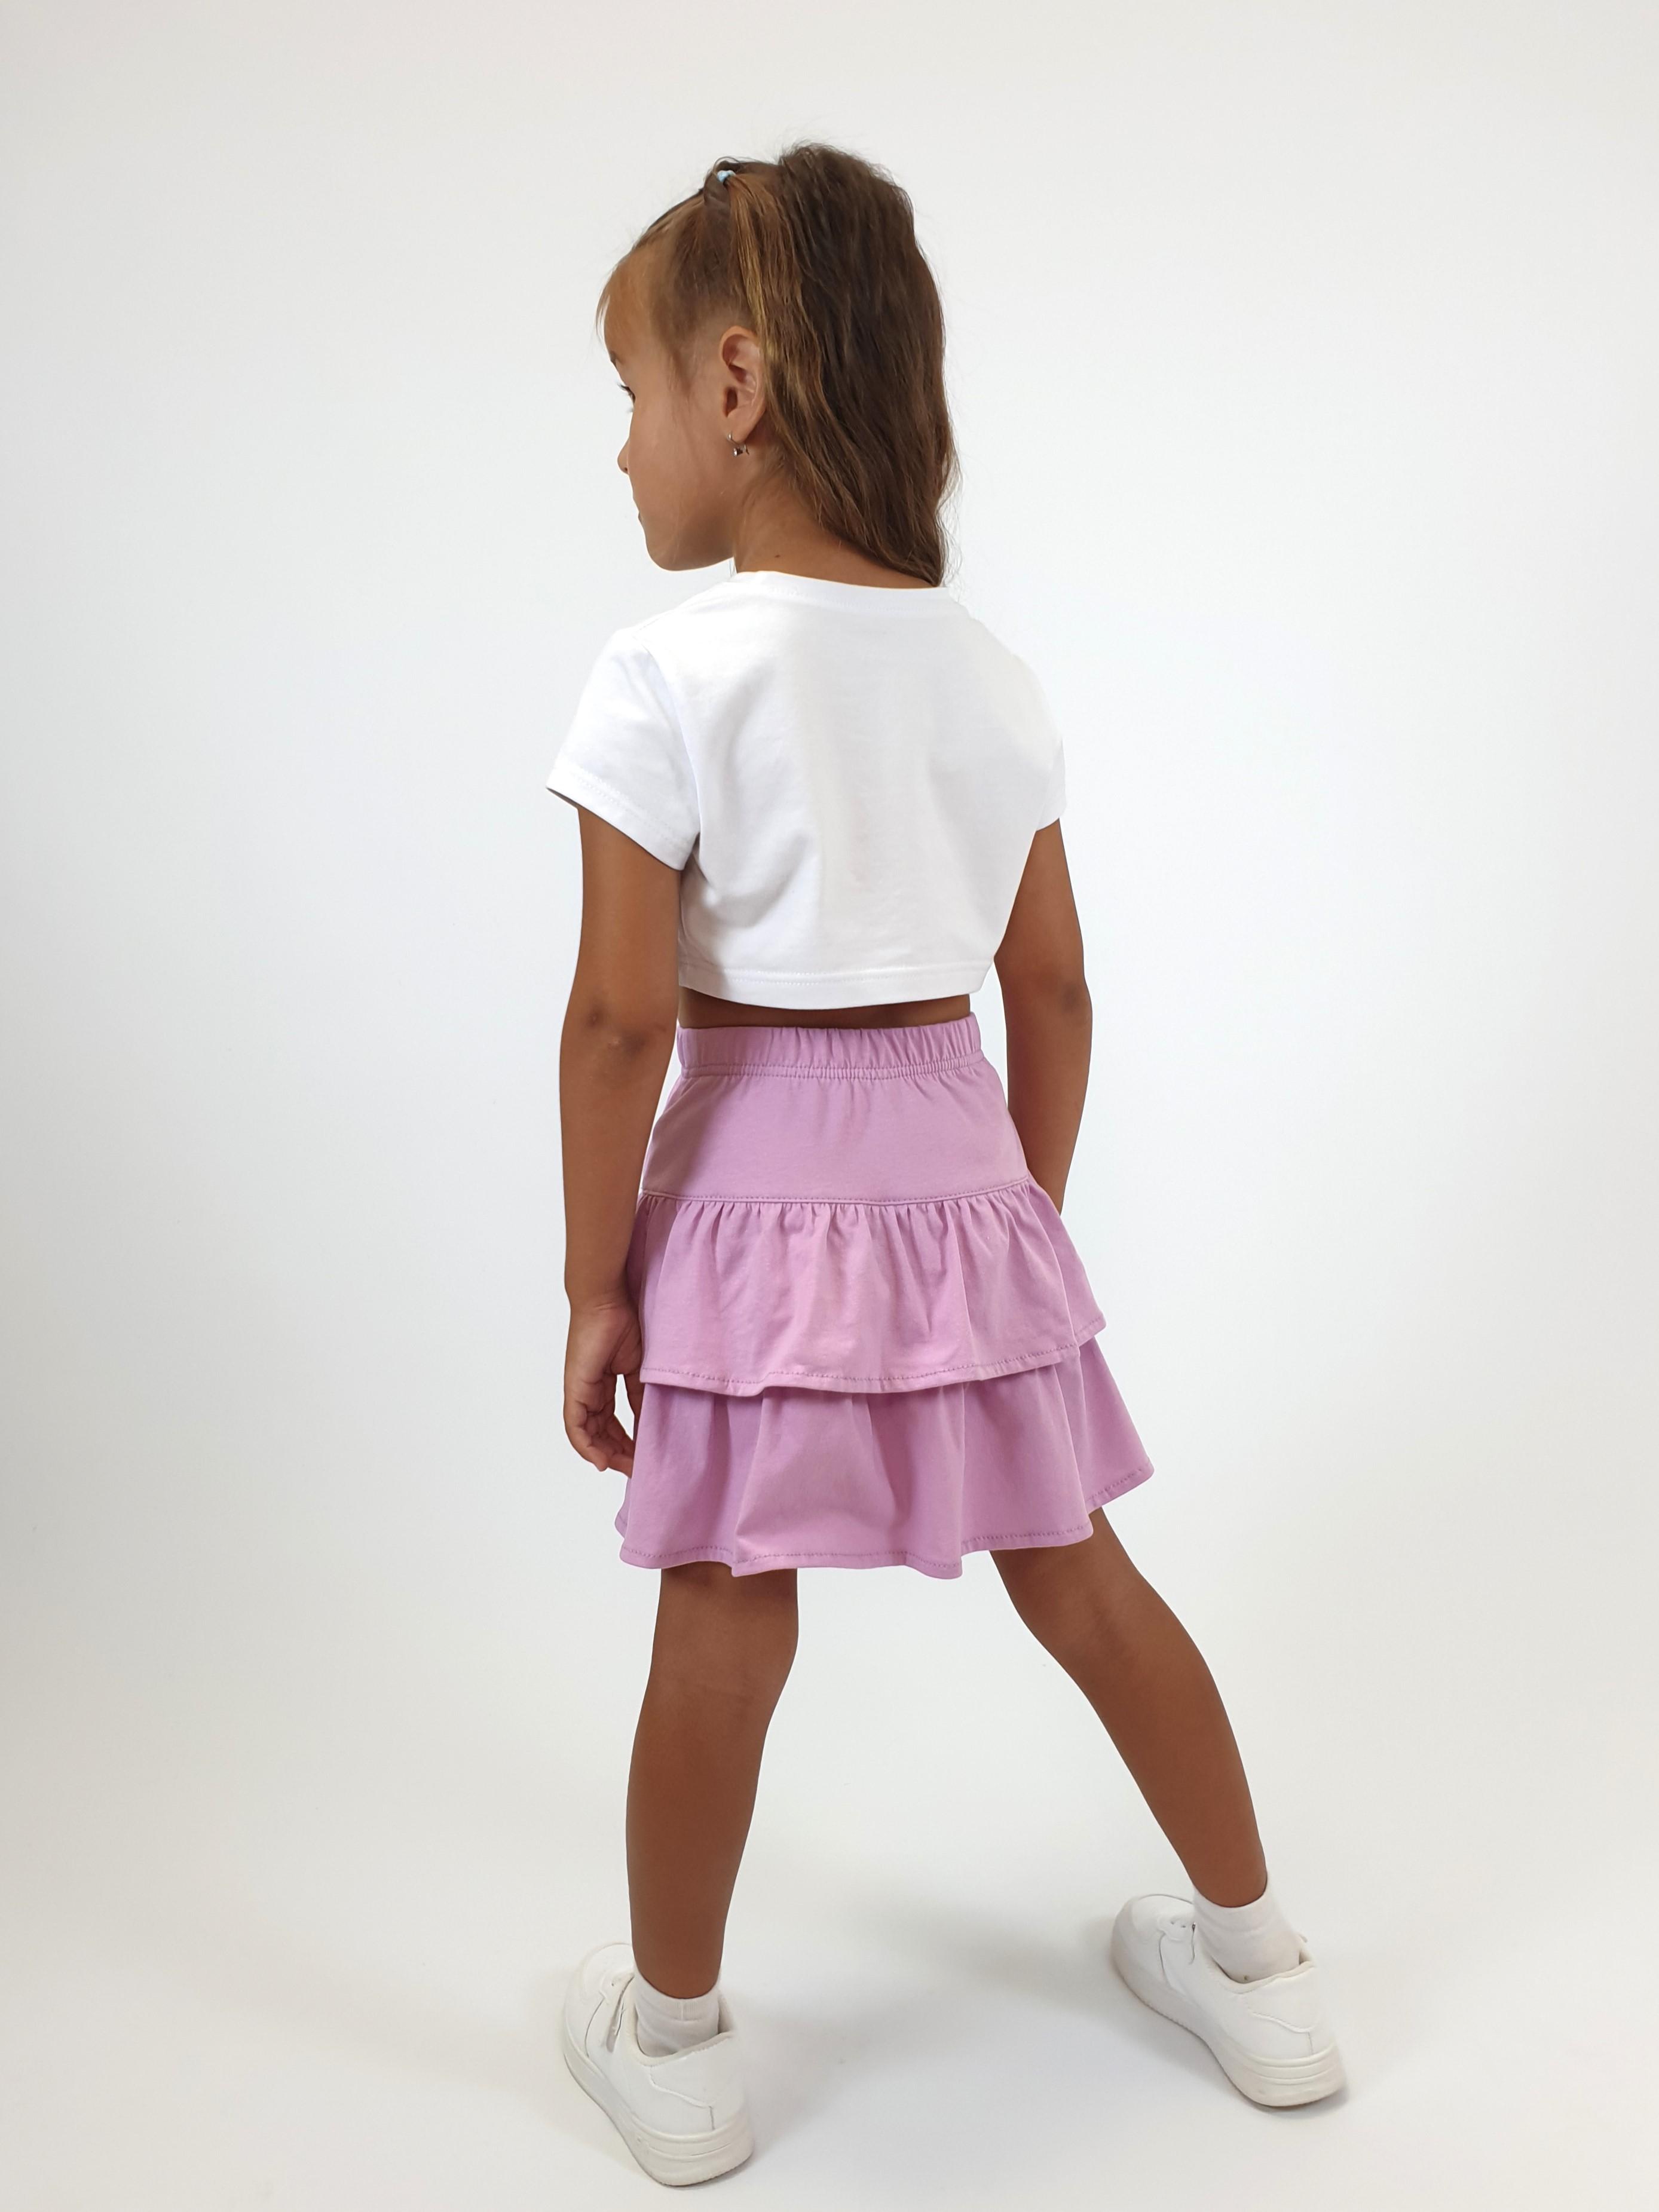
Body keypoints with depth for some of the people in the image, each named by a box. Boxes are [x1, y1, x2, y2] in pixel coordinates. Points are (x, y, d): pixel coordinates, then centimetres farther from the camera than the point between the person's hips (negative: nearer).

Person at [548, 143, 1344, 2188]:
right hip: (955, 1162, 5)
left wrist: (594, 1284, -6)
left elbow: (623, 1017, -15)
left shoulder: (672, 677, -12)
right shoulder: (993, 676, 4)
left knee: (721, 1630, 9)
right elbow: (1052, 992, 7)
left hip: (754, 1185, -4)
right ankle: (1255, 1966, 35)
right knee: (1075, 1570, 18)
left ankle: (670, 2039, 29)